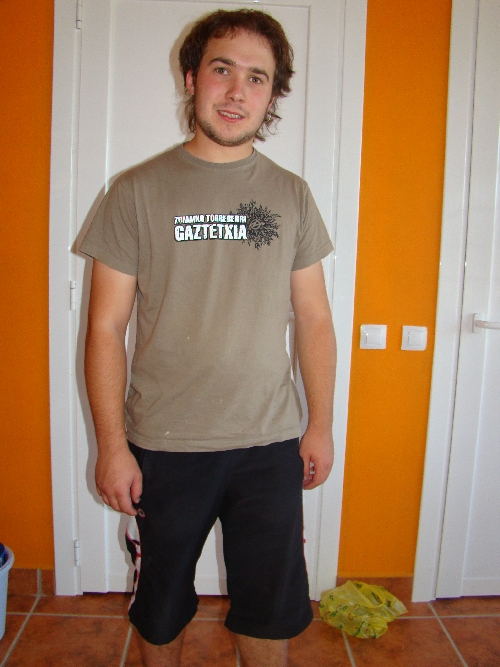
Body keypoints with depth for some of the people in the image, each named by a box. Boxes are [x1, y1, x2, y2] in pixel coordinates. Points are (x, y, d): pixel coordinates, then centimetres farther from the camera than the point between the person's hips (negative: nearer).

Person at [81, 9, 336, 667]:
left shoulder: (291, 194, 3)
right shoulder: (139, 191, -4)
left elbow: (315, 320, 6)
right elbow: (106, 328, -5)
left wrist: (321, 424, 4)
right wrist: (113, 446, -8)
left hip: (270, 444, 2)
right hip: (164, 446, -1)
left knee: (271, 606, 16)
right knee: (161, 601, 20)